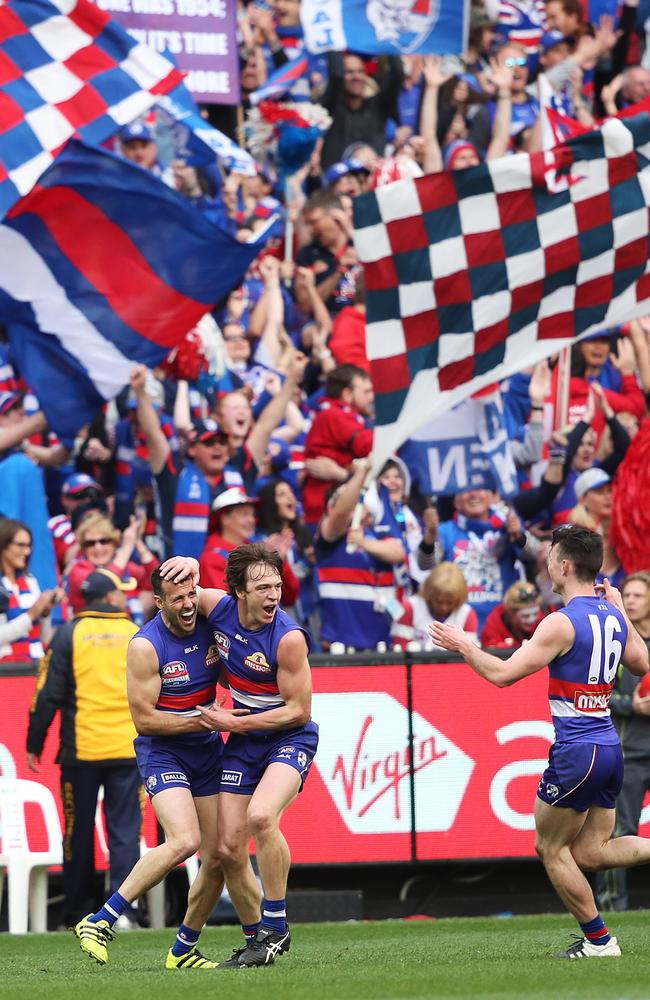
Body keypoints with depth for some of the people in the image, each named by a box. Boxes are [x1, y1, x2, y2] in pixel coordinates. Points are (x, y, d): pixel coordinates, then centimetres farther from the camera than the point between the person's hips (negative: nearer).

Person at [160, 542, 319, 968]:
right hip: (243, 743, 6)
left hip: (290, 738, -6)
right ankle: (257, 939, 20)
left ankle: (277, 927, -18)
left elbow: (299, 709, -18)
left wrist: (235, 724, -15)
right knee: (229, 848, 2)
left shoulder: (289, 637, -24)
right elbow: (177, 588, 13)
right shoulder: (218, 607, -8)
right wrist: (189, 566, -10)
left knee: (261, 816, -32)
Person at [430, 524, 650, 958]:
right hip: (611, 748, 8)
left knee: (551, 847, 8)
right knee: (590, 851, 12)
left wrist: (464, 646, 0)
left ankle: (598, 939, 8)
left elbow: (503, 673, -16)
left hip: (577, 751, -8)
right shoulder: (614, 616, 8)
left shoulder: (563, 623, -16)